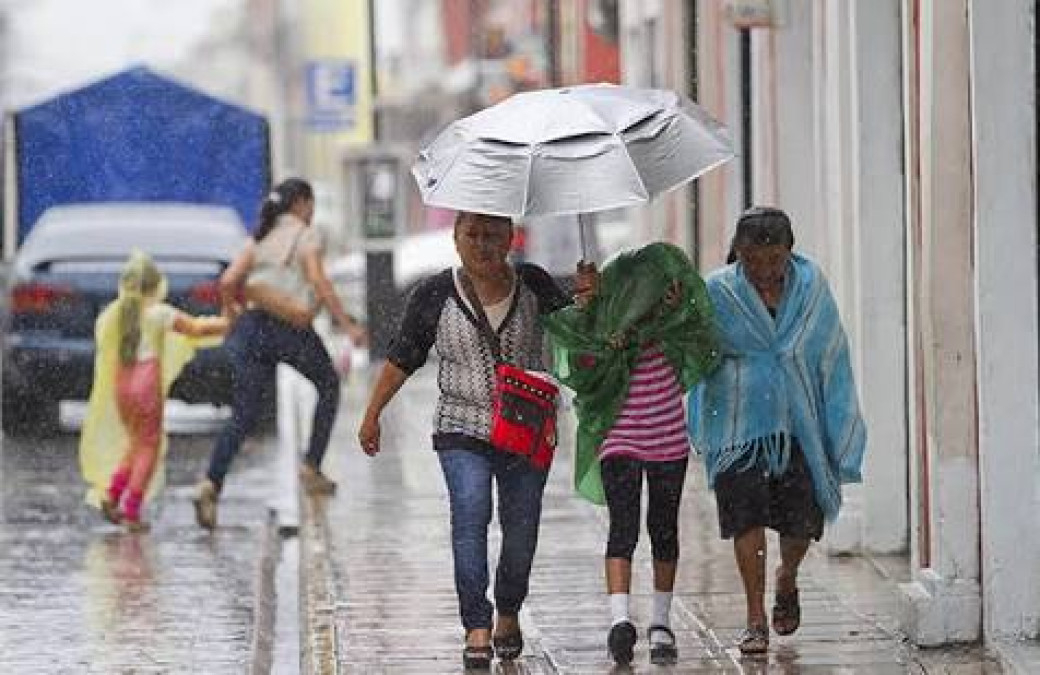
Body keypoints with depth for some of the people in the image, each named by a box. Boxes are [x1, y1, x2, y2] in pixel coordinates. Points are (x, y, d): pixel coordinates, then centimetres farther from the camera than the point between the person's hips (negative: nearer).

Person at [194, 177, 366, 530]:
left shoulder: (260, 238, 16)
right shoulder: (306, 235, 1)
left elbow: (227, 282, 6)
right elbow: (318, 282, -13)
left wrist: (237, 316, 22)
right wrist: (347, 325, -13)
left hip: (253, 326, 5)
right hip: (291, 329, -4)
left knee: (243, 416, 2)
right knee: (328, 385, 23)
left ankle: (211, 485, -18)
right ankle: (311, 468, 19)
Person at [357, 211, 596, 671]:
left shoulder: (532, 284, 0)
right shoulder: (435, 295, -2)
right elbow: (401, 359, 6)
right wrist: (372, 416, 8)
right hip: (462, 430, -2)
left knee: (521, 530, 5)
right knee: (470, 514, -20)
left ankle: (508, 615, 31)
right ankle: (476, 628, -22)